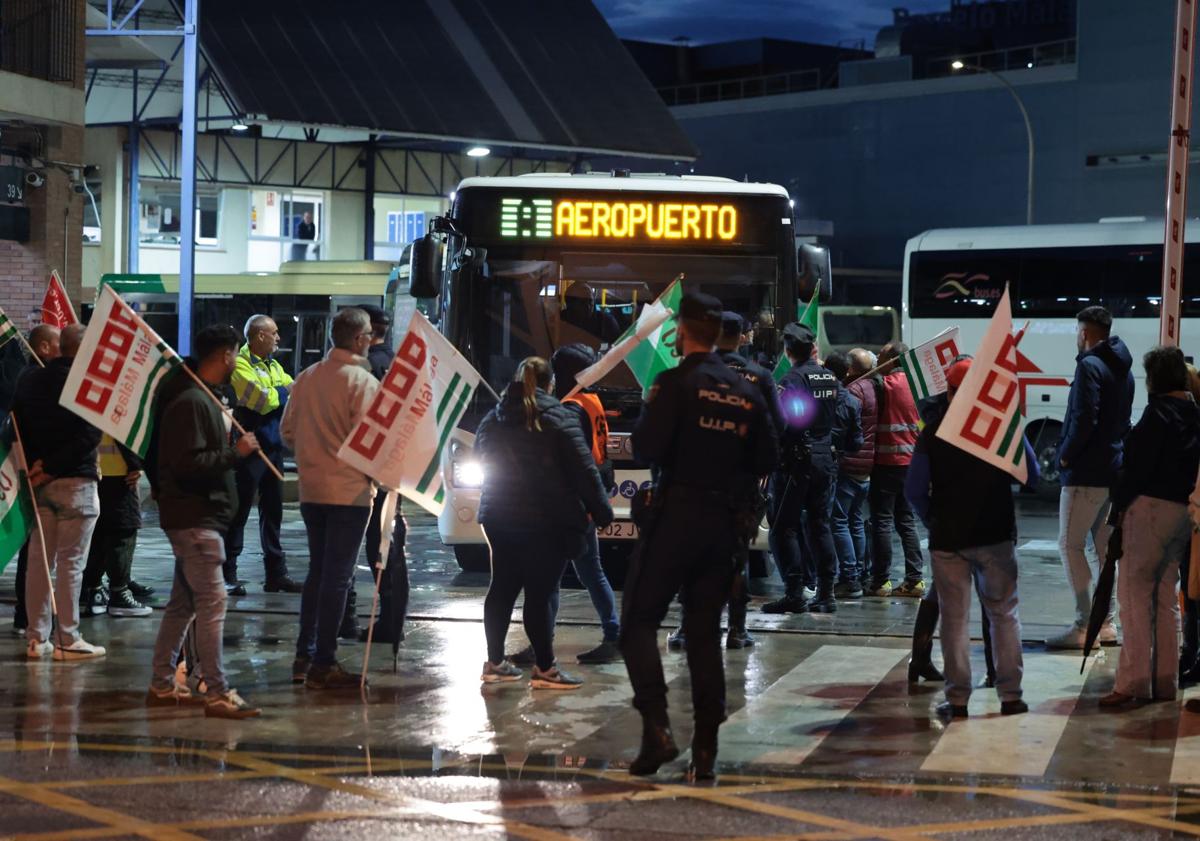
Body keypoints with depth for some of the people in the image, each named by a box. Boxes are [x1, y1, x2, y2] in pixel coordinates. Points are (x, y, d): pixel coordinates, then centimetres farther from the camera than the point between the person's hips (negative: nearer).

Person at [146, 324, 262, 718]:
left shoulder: (203, 397, 15)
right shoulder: (190, 403, -18)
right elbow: (188, 464, -25)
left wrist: (233, 447, 9)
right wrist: (236, 452, -19)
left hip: (198, 515, 11)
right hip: (195, 517, -11)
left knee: (183, 603, 14)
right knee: (212, 601, -10)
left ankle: (162, 685, 21)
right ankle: (217, 694, -9)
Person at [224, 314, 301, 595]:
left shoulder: (274, 366, 16)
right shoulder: (241, 366, -11)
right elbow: (264, 400, -19)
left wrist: (275, 395, -10)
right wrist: (285, 391, -3)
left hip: (273, 446, 8)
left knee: (272, 511, 12)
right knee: (239, 511, -5)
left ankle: (276, 574, 18)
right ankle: (228, 575, -1)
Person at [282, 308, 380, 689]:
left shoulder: (306, 377, 7)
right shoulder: (363, 381, -14)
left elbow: (287, 431, 10)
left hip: (311, 489, 7)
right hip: (350, 490, -7)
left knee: (318, 571, 17)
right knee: (338, 576, -1)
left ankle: (304, 657, 19)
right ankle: (323, 665, 0)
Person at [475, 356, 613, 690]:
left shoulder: (492, 421, 12)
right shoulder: (560, 420, -9)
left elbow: (483, 463, 21)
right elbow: (584, 471, -11)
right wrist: (601, 512, -4)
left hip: (499, 518, 7)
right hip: (547, 521, -6)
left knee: (502, 588, 12)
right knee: (540, 592, -5)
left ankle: (495, 662, 16)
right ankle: (545, 668, -3)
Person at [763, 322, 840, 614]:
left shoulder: (791, 380, -14)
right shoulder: (831, 379, 8)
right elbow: (833, 417, 13)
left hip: (797, 460, -7)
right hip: (825, 457, 7)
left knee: (784, 528, -1)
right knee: (819, 524, 12)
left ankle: (794, 594, -6)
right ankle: (825, 593, 11)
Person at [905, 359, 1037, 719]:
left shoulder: (933, 432, -5)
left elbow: (914, 489, -6)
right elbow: (1032, 474, 4)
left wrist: (932, 521, 9)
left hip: (948, 538, -1)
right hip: (996, 536, 1)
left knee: (954, 619, 4)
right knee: (1004, 614, 10)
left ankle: (957, 699, 5)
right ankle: (1010, 695, 9)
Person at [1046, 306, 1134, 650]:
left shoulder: (1090, 366, -14)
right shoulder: (1123, 369, 15)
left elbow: (1084, 419, -21)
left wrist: (1065, 454, -10)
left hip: (1086, 471, -9)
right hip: (1113, 469, 9)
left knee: (1070, 544, -6)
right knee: (1105, 545, 12)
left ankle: (1084, 624, -10)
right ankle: (1105, 623, 14)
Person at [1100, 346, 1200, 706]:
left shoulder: (1159, 412, -11)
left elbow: (1138, 467, -15)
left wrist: (1120, 505, -7)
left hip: (1151, 505, -8)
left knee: (1135, 592, -7)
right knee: (1166, 594, 13)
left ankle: (1133, 681, -11)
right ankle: (1165, 680, 15)